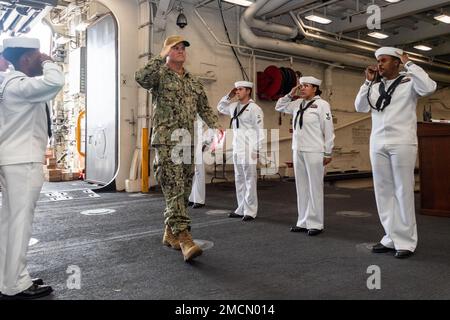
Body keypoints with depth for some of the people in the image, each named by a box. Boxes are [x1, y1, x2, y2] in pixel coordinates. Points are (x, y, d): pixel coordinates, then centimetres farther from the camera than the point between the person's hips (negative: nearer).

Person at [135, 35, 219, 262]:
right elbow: (140, 78, -22)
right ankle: (184, 237, -17)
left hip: (188, 142, 7)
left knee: (184, 190, 9)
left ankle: (170, 233, 23)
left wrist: (215, 127, 6)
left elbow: (204, 108, 21)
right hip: (166, 141, -7)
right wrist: (161, 58, -14)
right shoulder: (160, 75, 1)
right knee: (174, 189, -14)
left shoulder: (193, 82, 19)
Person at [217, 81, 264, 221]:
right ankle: (241, 209, 20)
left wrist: (258, 149, -15)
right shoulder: (234, 106, 13)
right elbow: (220, 107, 28)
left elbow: (260, 129, -11)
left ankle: (250, 211, 3)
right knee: (239, 179, 11)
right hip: (236, 148, 8)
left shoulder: (254, 108, -8)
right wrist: (229, 96, 13)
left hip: (249, 149, -8)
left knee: (249, 180, -4)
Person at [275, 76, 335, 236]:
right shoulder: (298, 104, 12)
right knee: (301, 187, 9)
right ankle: (303, 222, 18)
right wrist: (290, 94, 9)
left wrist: (328, 153, -9)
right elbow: (279, 107, 24)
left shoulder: (322, 104, -5)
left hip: (314, 152, -6)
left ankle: (315, 224, 6)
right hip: (298, 151, 6)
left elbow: (328, 130, -7)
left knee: (314, 188, -1)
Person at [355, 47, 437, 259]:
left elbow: (429, 88, -17)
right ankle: (391, 238, 14)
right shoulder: (376, 88, 15)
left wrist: (409, 64, -8)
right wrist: (368, 82, 5)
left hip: (402, 143, -5)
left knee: (403, 191, -2)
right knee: (383, 191, 5)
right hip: (377, 144, 5)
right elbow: (360, 107, 11)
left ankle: (406, 241, 6)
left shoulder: (409, 82, 1)